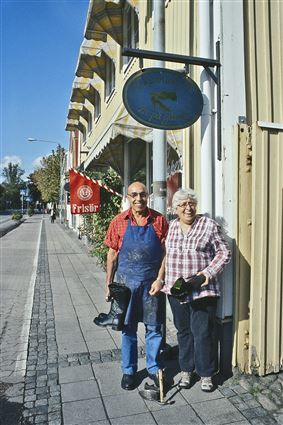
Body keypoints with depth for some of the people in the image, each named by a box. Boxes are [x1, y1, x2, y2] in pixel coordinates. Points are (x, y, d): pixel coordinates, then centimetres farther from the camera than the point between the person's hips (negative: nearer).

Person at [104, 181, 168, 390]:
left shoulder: (159, 220, -3)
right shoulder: (119, 222, -2)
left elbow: (165, 252, -1)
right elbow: (112, 255, 3)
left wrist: (160, 279, -9)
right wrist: (109, 284, 4)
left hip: (152, 281, 0)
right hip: (126, 281, 1)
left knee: (154, 327, 11)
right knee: (128, 328, 13)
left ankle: (154, 368, 31)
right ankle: (129, 370, 31)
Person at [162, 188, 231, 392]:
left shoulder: (209, 225, -5)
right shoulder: (171, 227, 8)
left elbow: (224, 252, -4)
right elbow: (164, 253, 15)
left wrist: (209, 271, -15)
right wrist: (163, 280, 9)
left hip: (202, 290, -4)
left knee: (203, 333, 3)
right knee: (183, 331, 16)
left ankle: (206, 374, 23)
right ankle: (186, 370, 32)